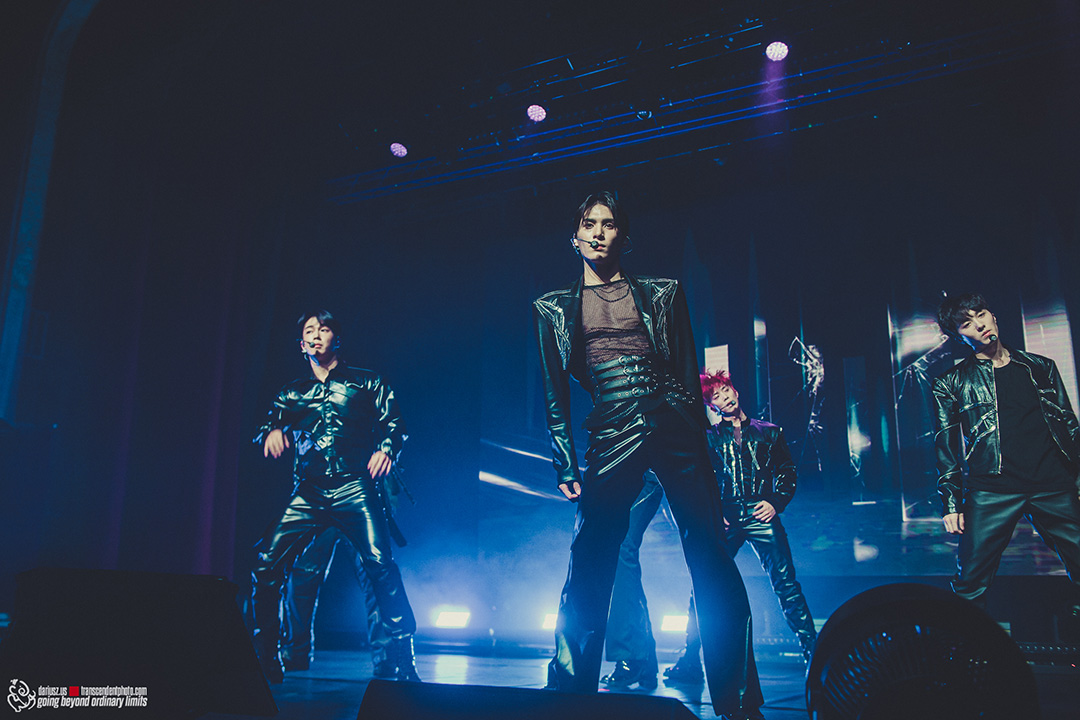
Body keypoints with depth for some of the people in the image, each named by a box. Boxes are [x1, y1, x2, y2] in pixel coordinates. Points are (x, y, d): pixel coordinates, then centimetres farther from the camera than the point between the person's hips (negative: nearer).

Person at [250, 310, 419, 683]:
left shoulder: (366, 383, 14)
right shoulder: (292, 393, 24)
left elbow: (393, 423, 7)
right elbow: (269, 425, 16)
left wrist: (386, 448, -14)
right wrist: (273, 431, -8)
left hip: (355, 488, -3)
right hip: (308, 494, 4)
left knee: (379, 563, -22)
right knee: (267, 565, -11)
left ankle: (402, 661, -13)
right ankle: (265, 659, 7)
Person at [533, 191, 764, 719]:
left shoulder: (661, 294, 13)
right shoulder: (553, 308, 14)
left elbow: (689, 375, 12)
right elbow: (555, 394, 12)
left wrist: (700, 448, 7)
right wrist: (566, 466, 4)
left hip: (673, 424, 0)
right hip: (611, 435, 0)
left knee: (711, 559, -3)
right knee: (587, 571, -5)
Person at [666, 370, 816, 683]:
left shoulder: (768, 432, 15)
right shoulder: (709, 438, 15)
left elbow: (788, 471, 14)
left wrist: (776, 503, -2)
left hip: (761, 516, 0)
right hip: (724, 520, 1)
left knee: (786, 584, -10)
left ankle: (813, 654, -1)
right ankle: (690, 661, 2)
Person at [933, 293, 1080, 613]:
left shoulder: (1041, 367, 16)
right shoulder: (951, 383, 8)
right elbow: (945, 445, 6)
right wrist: (951, 502, -1)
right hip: (991, 490, -2)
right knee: (970, 585, -4)